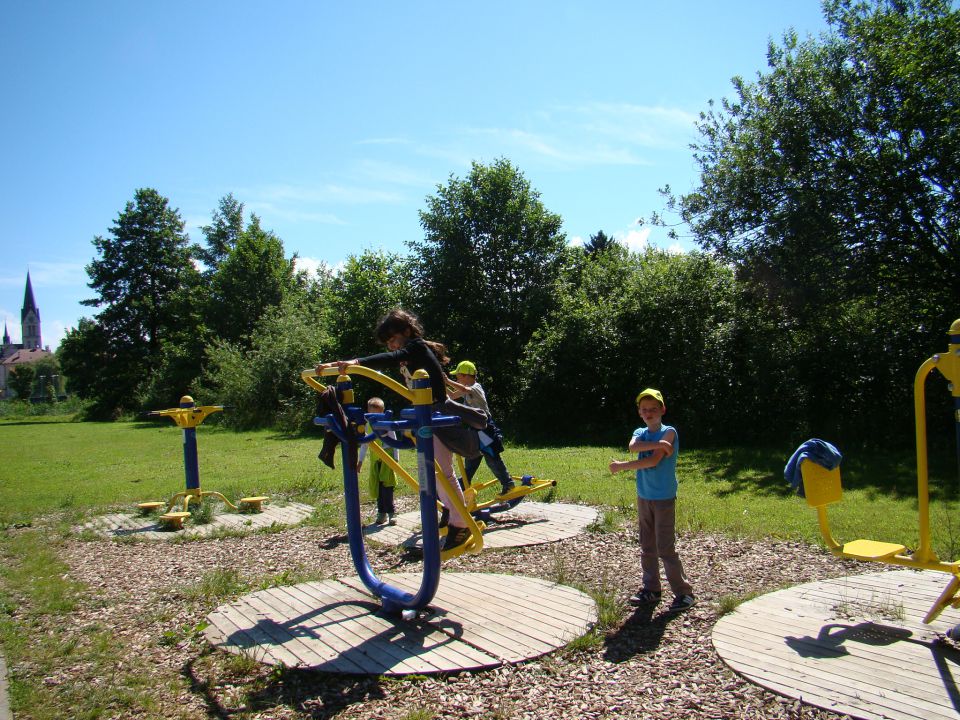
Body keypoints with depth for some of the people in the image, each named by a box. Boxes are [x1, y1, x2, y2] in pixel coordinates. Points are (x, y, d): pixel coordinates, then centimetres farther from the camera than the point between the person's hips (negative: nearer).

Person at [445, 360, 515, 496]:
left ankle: (507, 483, 6)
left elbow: (463, 389, -39)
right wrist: (444, 385, 6)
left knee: (492, 458, -4)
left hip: (485, 430, -9)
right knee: (471, 459, 14)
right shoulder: (468, 390, 11)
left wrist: (447, 381, -37)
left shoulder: (475, 388, -17)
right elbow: (452, 396, 21)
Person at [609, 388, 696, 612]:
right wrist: (657, 444, -24)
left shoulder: (668, 432, -8)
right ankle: (651, 589, 23)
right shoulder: (640, 432, 10)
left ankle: (684, 592, 5)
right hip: (643, 497, 6)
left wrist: (621, 466, -14)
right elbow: (632, 446, -14)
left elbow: (653, 461, -19)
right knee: (647, 547, 12)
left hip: (664, 498, -6)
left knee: (665, 548, -6)